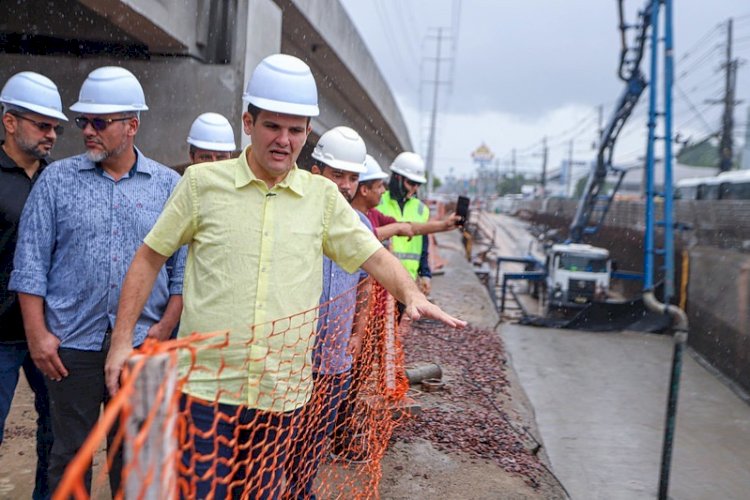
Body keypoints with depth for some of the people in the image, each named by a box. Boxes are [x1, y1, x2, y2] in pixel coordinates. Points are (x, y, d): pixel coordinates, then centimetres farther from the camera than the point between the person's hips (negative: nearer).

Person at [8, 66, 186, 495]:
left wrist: (167, 325, -4)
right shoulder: (57, 179, 2)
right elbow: (31, 262, 0)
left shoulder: (169, 185, 3)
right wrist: (37, 334, -5)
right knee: (70, 452, 11)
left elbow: (184, 265, 4)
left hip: (142, 344, 1)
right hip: (72, 344, 0)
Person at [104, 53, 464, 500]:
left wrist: (412, 294, -13)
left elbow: (373, 255, 7)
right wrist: (122, 340, 1)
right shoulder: (203, 181, -1)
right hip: (206, 385, -2)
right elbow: (150, 258, 5)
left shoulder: (322, 196, 5)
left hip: (282, 393, 2)